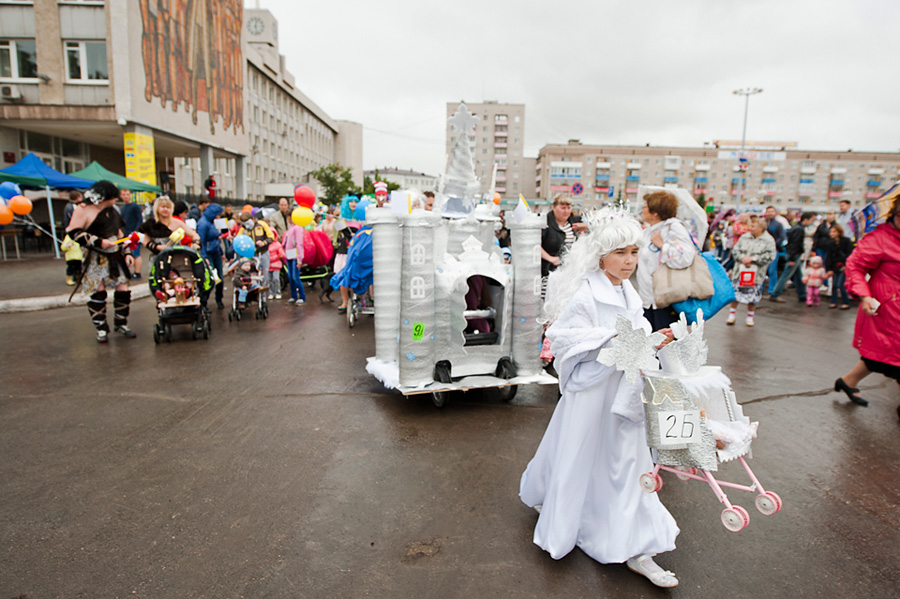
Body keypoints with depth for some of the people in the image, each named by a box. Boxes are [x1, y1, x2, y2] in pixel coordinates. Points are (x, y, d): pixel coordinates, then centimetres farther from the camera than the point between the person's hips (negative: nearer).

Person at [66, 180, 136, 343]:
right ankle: (101, 329, 8)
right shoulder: (83, 210, -6)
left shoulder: (112, 210, 16)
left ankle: (121, 324, 17)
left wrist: (126, 252, 12)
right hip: (95, 258, -6)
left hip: (115, 257, 6)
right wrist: (98, 242, -19)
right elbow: (73, 232, -12)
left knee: (123, 290, 1)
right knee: (97, 293, -4)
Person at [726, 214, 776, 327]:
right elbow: (735, 250, 4)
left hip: (756, 274, -2)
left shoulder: (769, 241, -4)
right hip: (740, 271, 3)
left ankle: (750, 317, 23)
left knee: (753, 297, 5)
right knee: (735, 293, 5)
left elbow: (770, 256, -13)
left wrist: (752, 258, -18)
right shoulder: (744, 237, 5)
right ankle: (732, 315, 21)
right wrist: (742, 258, -14)